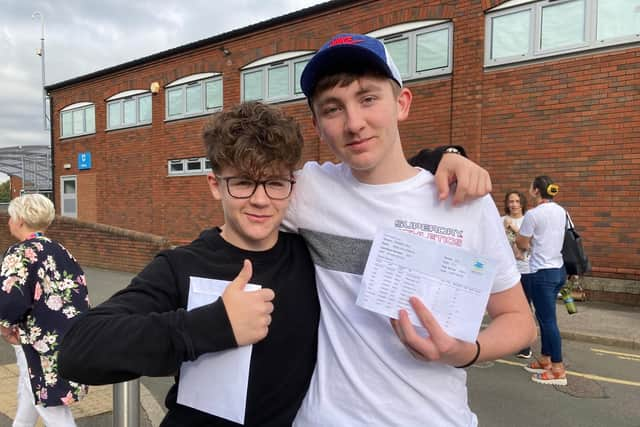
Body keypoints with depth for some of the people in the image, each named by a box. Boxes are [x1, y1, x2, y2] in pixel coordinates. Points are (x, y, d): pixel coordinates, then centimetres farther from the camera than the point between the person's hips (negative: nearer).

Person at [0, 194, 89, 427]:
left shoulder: (19, 253, -15)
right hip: (70, 338, 8)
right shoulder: (61, 251, 7)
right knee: (28, 399, 30)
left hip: (41, 346, -8)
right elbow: (80, 292, 8)